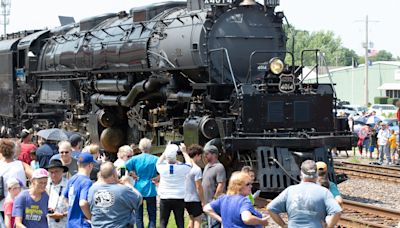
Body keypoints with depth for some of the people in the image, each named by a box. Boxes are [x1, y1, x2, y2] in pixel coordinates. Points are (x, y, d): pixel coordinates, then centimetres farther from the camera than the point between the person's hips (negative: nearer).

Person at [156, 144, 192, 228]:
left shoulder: (162, 167, -8)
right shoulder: (182, 168, -10)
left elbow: (158, 162, 17)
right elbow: (189, 163, 13)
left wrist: (166, 151, 23)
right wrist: (184, 151, 22)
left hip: (164, 198, 0)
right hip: (179, 199, 0)